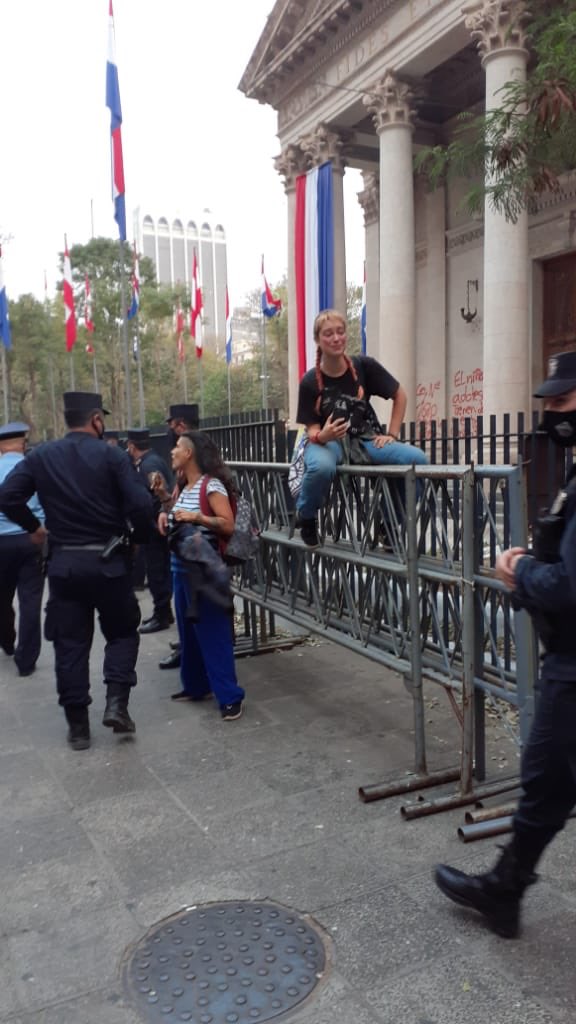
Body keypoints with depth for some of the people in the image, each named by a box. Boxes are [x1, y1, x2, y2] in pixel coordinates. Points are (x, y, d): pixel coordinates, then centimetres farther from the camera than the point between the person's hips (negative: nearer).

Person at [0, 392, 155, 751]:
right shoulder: (113, 455, -7)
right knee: (122, 632, 16)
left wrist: (33, 526, 12)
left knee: (70, 644, 10)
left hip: (63, 562, 3)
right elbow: (140, 504, -17)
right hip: (108, 561, -2)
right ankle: (117, 703, 1)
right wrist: (141, 536, 2)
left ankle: (78, 726, 15)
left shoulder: (41, 456, 4)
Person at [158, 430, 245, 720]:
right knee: (188, 630, 15)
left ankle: (230, 696, 0)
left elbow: (228, 525, -19)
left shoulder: (212, 485, -13)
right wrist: (167, 516, 3)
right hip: (181, 566, 9)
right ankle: (195, 685, 28)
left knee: (212, 632, -6)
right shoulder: (183, 486, 13)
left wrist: (197, 517, -28)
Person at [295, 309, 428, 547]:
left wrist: (392, 434, 0)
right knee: (321, 467, -40)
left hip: (366, 440, 2)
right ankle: (306, 518, -6)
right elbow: (311, 429, -4)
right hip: (328, 442, -2)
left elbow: (400, 395, 8)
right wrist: (321, 436, -28)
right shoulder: (310, 381, -5)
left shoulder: (364, 366, -4)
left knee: (417, 459, -24)